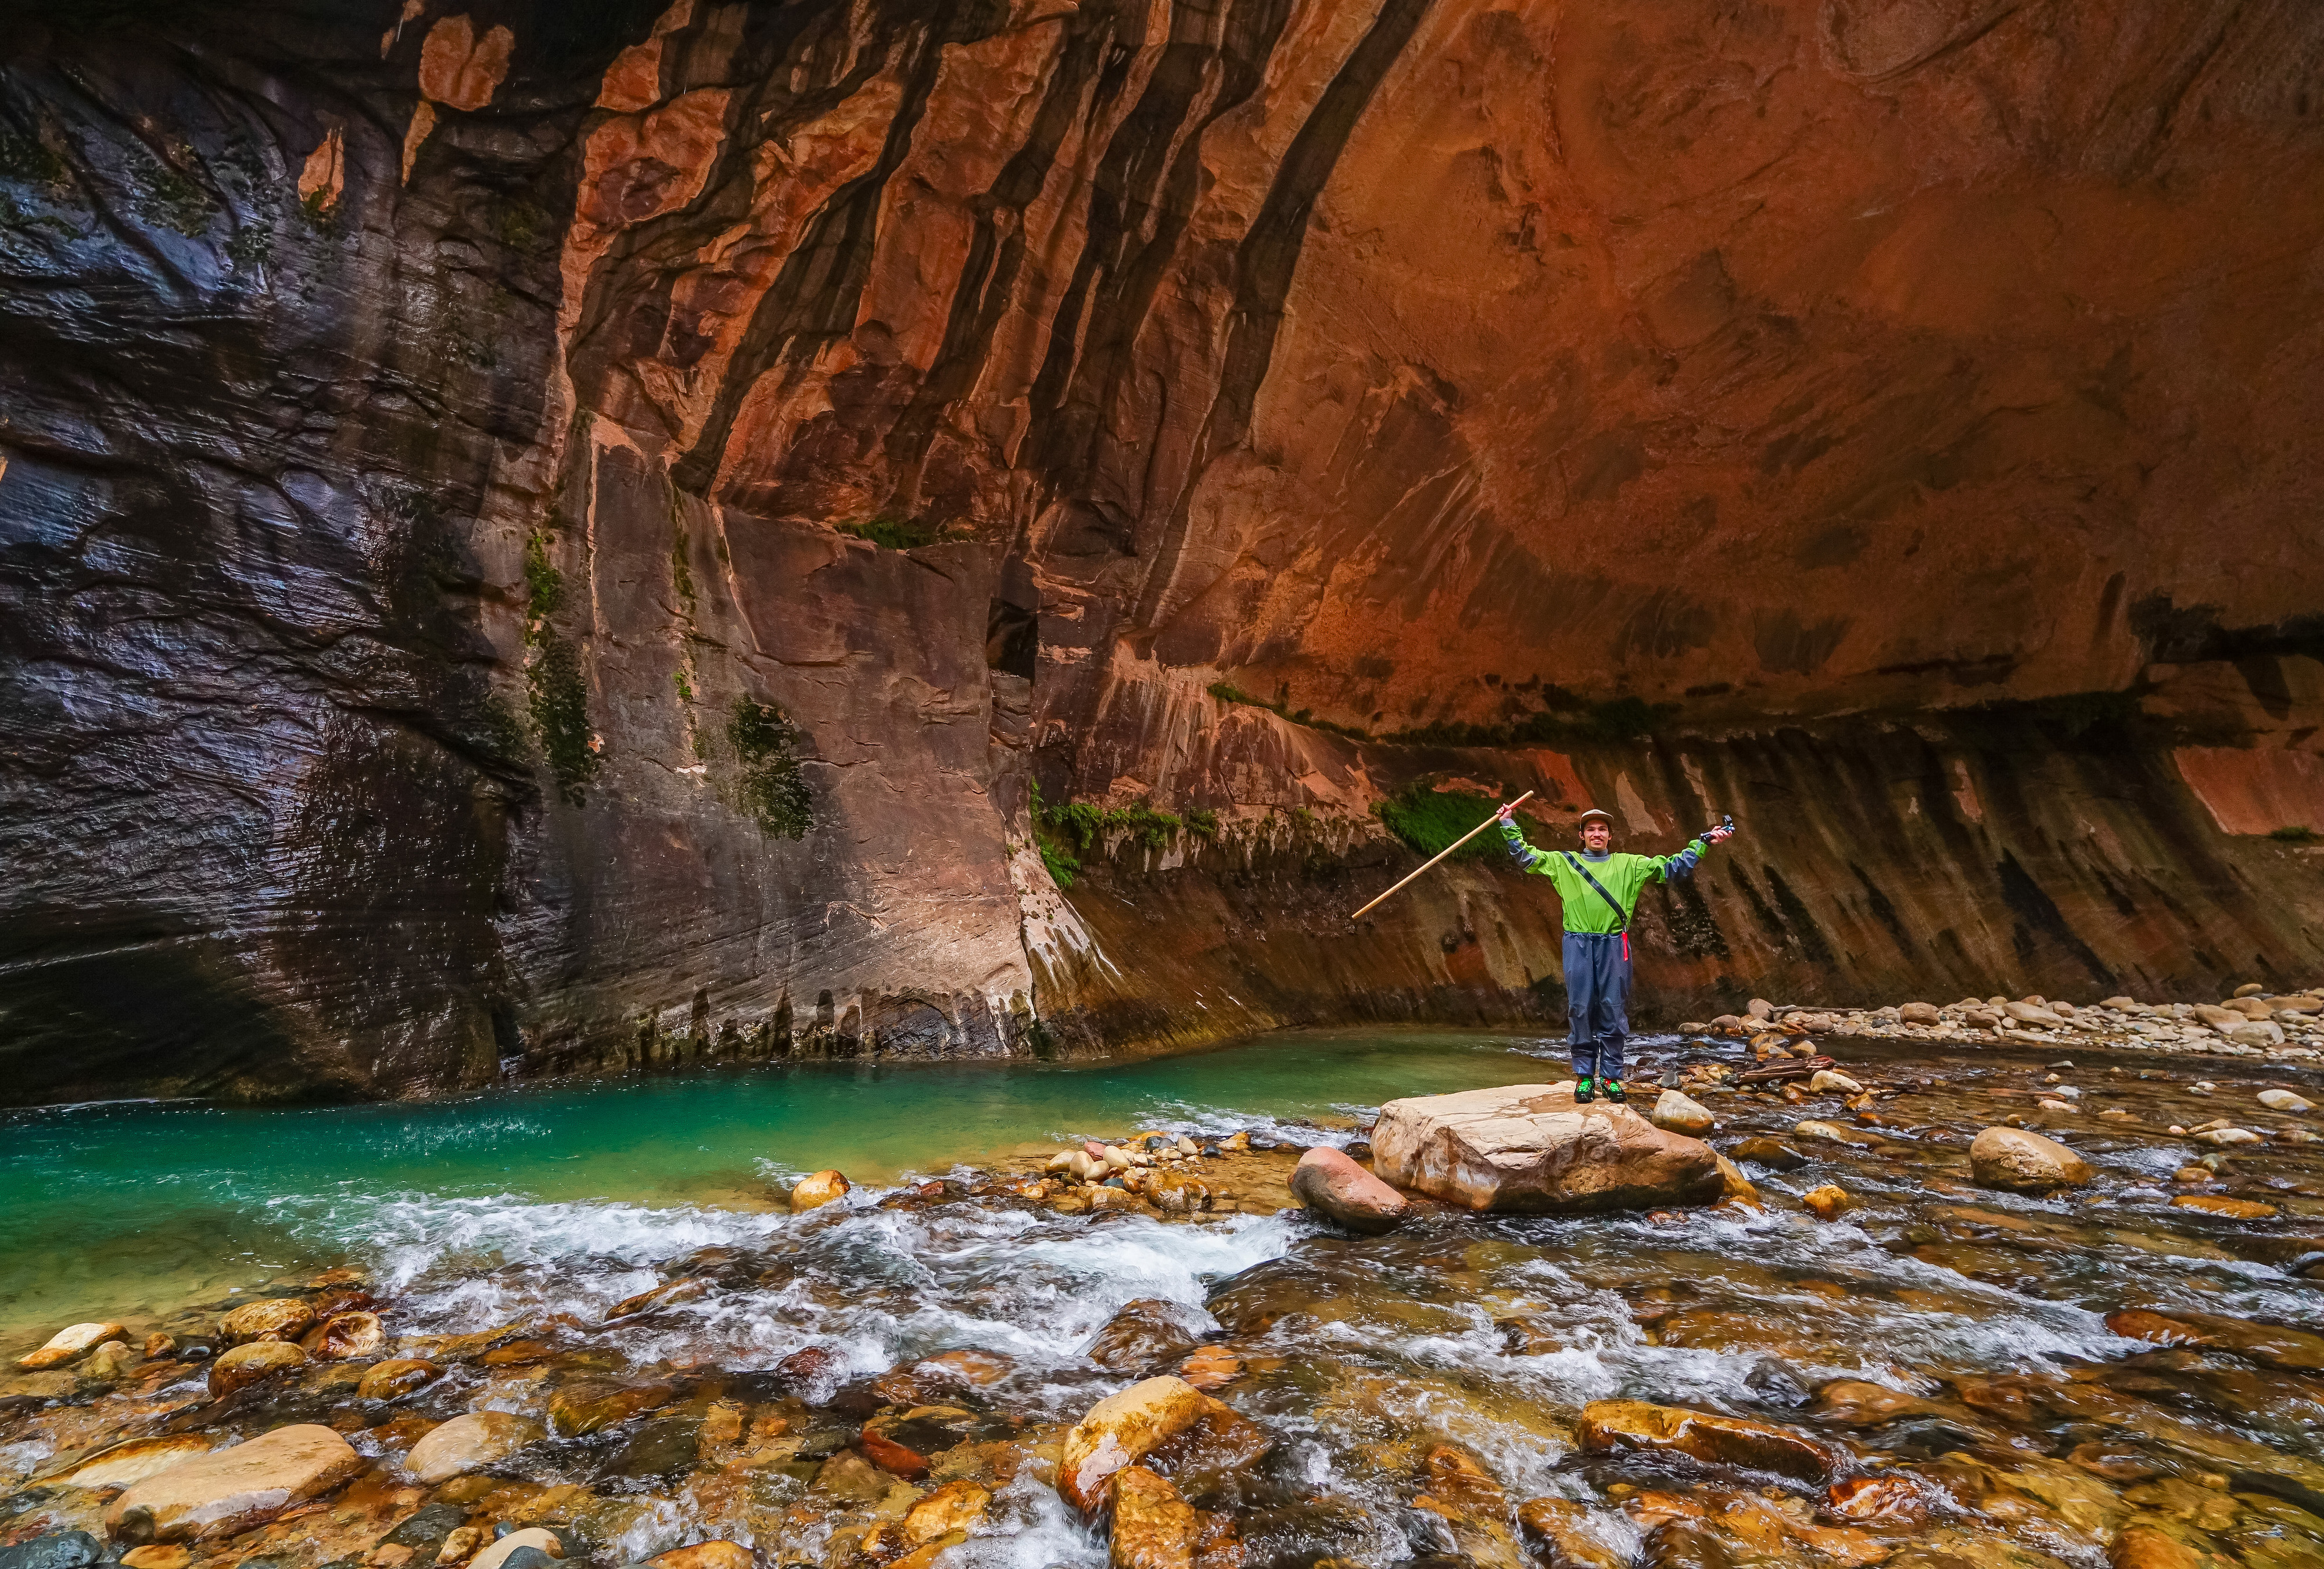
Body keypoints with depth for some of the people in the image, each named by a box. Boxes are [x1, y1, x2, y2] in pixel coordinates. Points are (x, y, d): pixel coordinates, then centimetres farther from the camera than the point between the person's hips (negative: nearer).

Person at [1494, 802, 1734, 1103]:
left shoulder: (1629, 865, 16)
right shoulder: (1563, 863, 14)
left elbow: (1672, 868, 17)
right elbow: (1525, 857, 11)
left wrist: (1703, 843, 12)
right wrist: (1509, 824, 4)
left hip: (1614, 945, 1)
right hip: (1578, 944, -1)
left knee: (1614, 1011, 2)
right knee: (1580, 1009, 0)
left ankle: (1611, 1078, 11)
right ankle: (1584, 1076, 8)